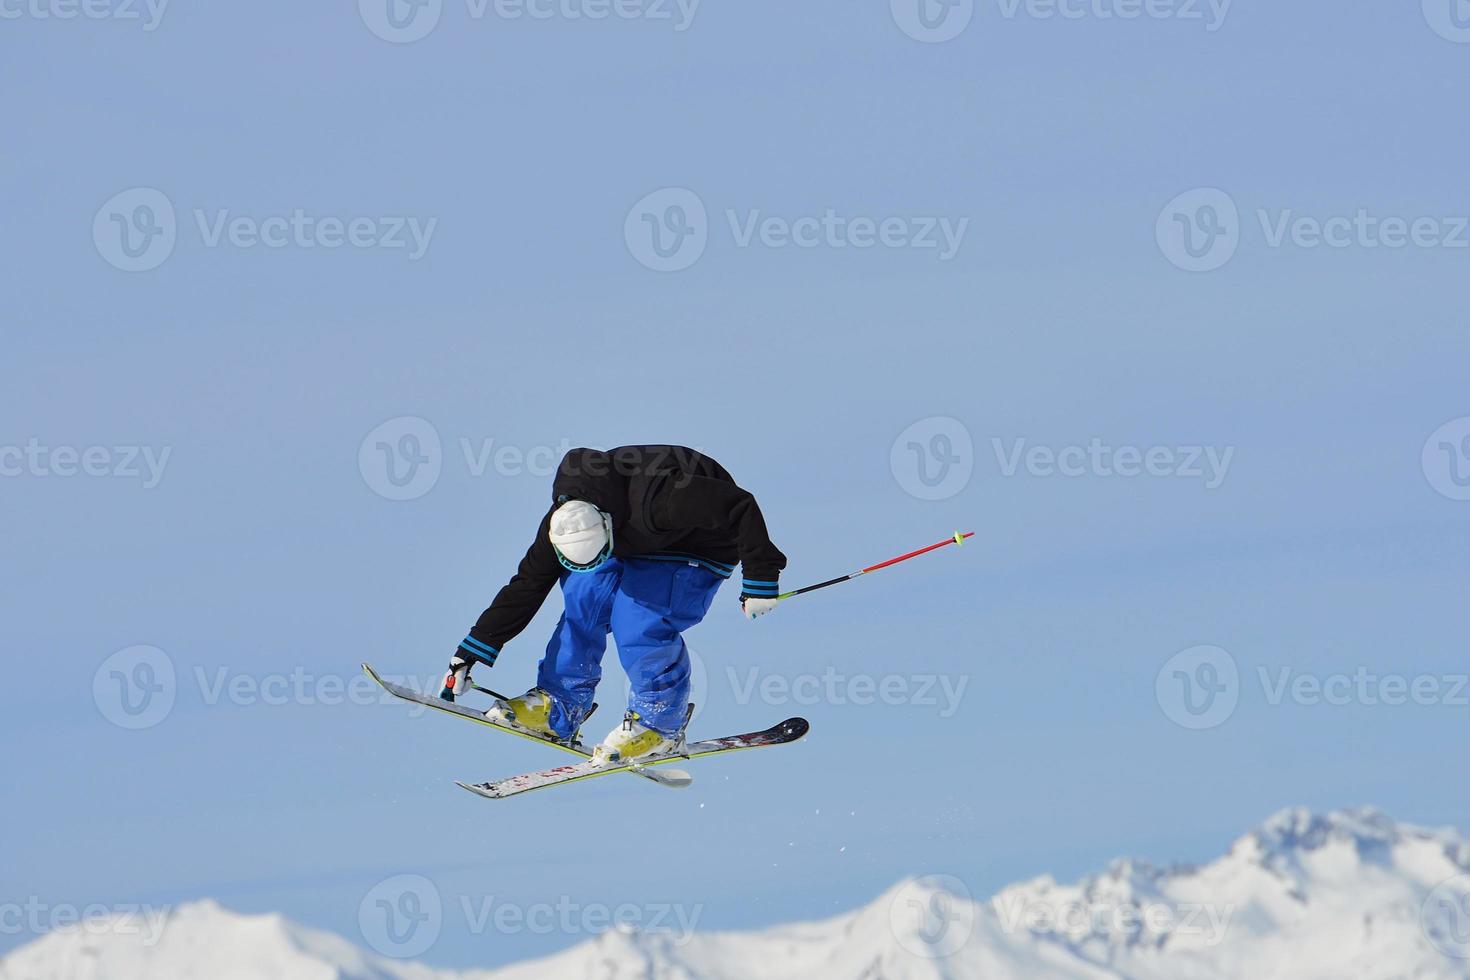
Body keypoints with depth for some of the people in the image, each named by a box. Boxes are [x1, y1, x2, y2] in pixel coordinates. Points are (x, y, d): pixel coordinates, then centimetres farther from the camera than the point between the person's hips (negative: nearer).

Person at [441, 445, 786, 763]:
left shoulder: (658, 499, -41)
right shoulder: (566, 521, -20)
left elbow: (741, 507, -35)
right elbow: (526, 586, -8)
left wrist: (760, 579, -30)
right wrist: (470, 654, -9)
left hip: (702, 546, -6)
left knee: (636, 622, -24)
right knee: (584, 596, -15)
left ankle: (661, 722, -3)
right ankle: (559, 706, -1)